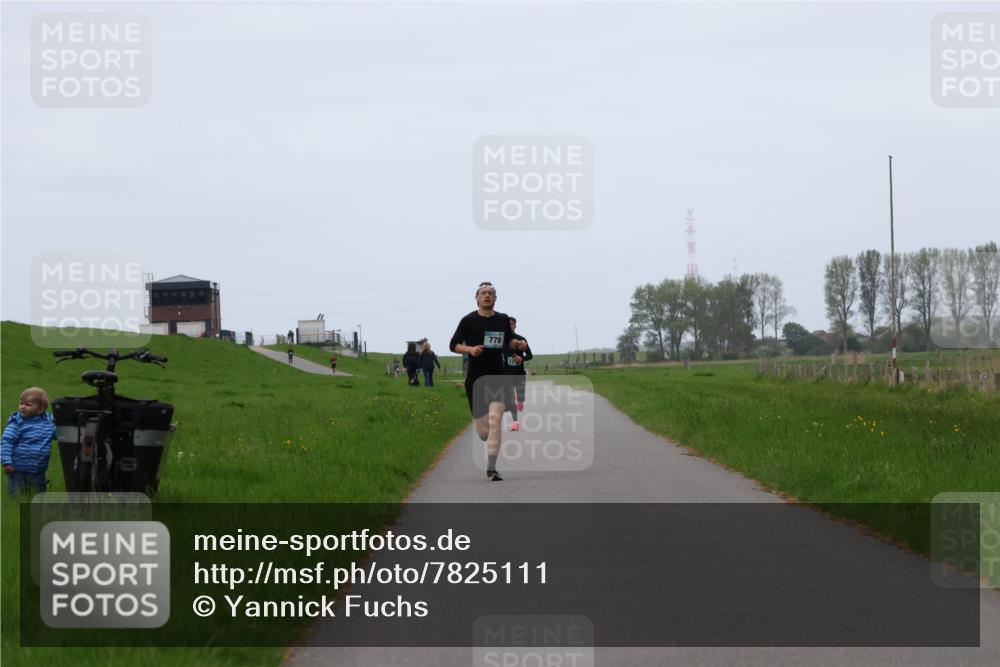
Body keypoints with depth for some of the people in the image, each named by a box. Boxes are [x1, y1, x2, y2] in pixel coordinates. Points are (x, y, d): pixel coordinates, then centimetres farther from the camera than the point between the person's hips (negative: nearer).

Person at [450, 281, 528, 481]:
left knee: (495, 419, -20)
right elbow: (454, 345, 1)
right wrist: (470, 349, -18)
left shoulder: (503, 320, 9)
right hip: (476, 379, -1)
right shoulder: (468, 321, -1)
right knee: (482, 432, 4)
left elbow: (509, 341, 24)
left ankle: (491, 469, -18)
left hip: (498, 377, 1)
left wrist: (518, 343, 1)